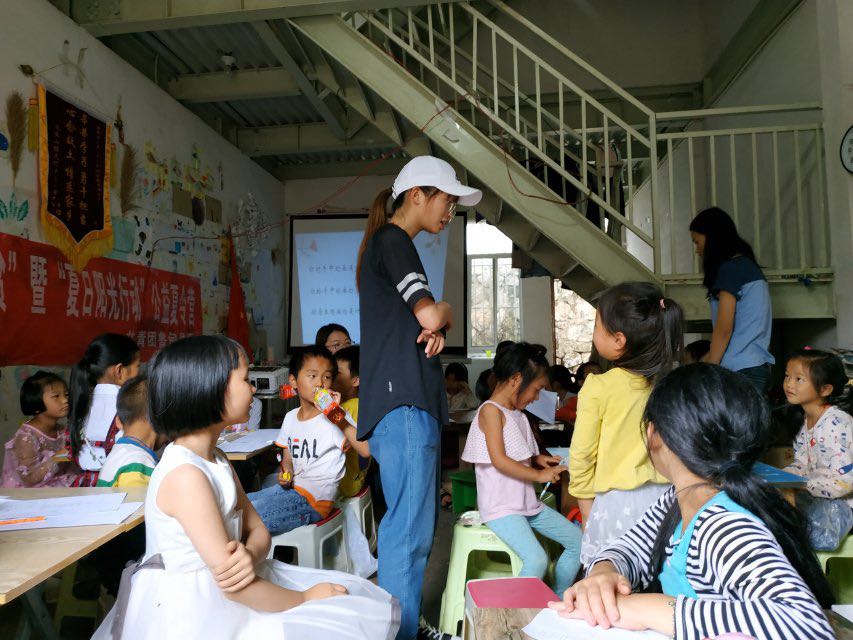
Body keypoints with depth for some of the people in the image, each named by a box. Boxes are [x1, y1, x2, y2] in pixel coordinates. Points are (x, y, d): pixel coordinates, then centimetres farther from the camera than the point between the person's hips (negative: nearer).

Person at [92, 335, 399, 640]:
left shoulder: (215, 458, 6)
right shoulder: (185, 475, -24)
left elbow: (257, 529, 5)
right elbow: (232, 587, -23)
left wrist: (250, 555, -18)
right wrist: (305, 598, -11)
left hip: (215, 599, 9)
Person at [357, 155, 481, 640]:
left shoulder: (391, 244, 25)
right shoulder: (392, 240, -6)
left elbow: (417, 323, 22)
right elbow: (429, 313, -16)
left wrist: (434, 330, -1)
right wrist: (445, 314, 6)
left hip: (414, 402, 10)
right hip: (402, 403, -10)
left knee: (417, 524, 14)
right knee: (409, 529, -7)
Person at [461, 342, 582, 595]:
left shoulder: (518, 414, 14)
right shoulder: (490, 410, -14)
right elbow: (499, 460, -21)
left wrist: (537, 459, 5)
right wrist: (539, 475, -14)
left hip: (528, 502, 10)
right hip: (501, 508, -9)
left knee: (578, 541, 8)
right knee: (537, 559, -26)